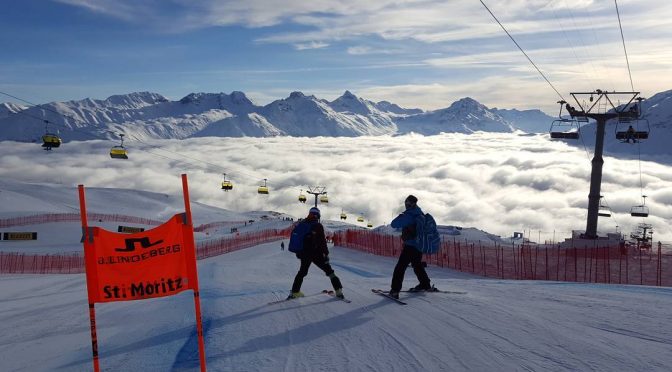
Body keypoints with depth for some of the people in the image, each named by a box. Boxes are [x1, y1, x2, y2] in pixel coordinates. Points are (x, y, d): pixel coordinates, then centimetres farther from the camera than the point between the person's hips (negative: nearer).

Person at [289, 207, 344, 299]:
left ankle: (295, 292, 22)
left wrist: (298, 251, 23)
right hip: (317, 254, -4)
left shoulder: (301, 224, 5)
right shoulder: (318, 226, -11)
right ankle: (338, 290, 1)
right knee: (329, 270, 7)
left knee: (302, 272, 22)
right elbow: (322, 242, -14)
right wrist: (326, 254, -10)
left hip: (304, 254, 4)